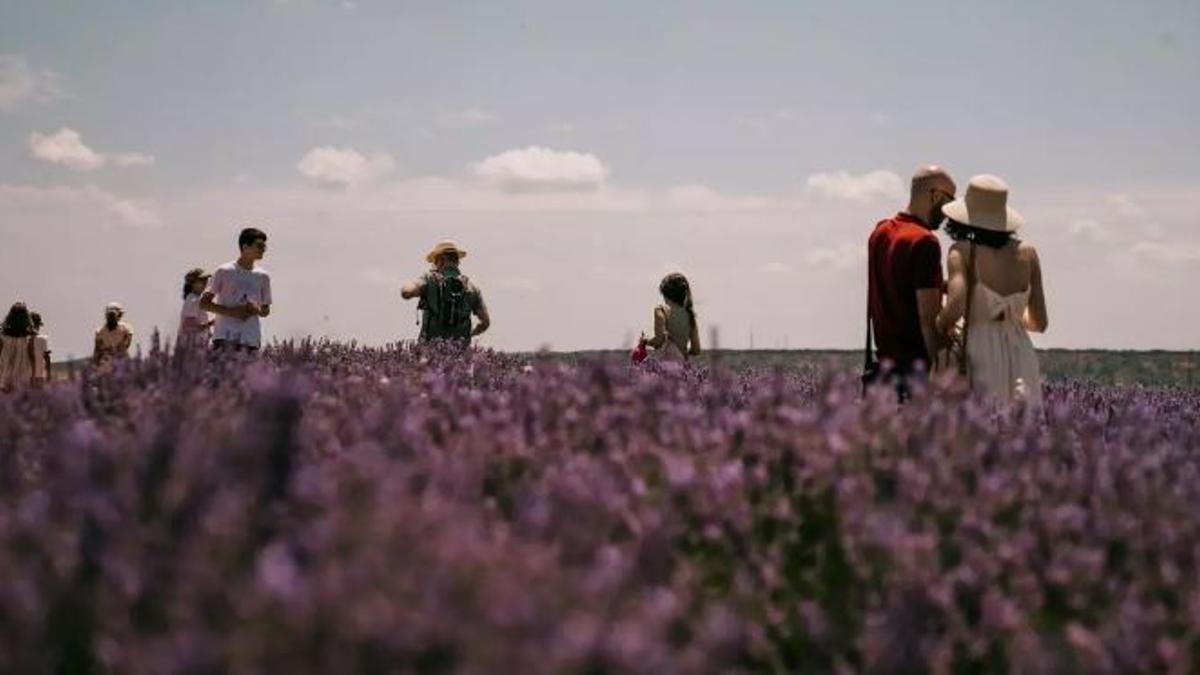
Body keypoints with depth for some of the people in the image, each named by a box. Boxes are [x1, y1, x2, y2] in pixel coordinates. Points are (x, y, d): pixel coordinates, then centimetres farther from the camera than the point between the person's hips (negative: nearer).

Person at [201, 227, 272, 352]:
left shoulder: (263, 277, 12)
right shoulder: (224, 272, 1)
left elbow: (266, 311, 21)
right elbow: (203, 304, 1)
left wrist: (257, 310, -3)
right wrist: (231, 311, -12)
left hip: (251, 341, 4)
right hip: (225, 337, -4)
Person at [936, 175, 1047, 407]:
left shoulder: (963, 251, -4)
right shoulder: (1027, 253, 8)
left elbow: (955, 307, -19)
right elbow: (1040, 323, 11)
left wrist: (940, 327, 2)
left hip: (980, 355, -4)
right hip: (1021, 354, 4)